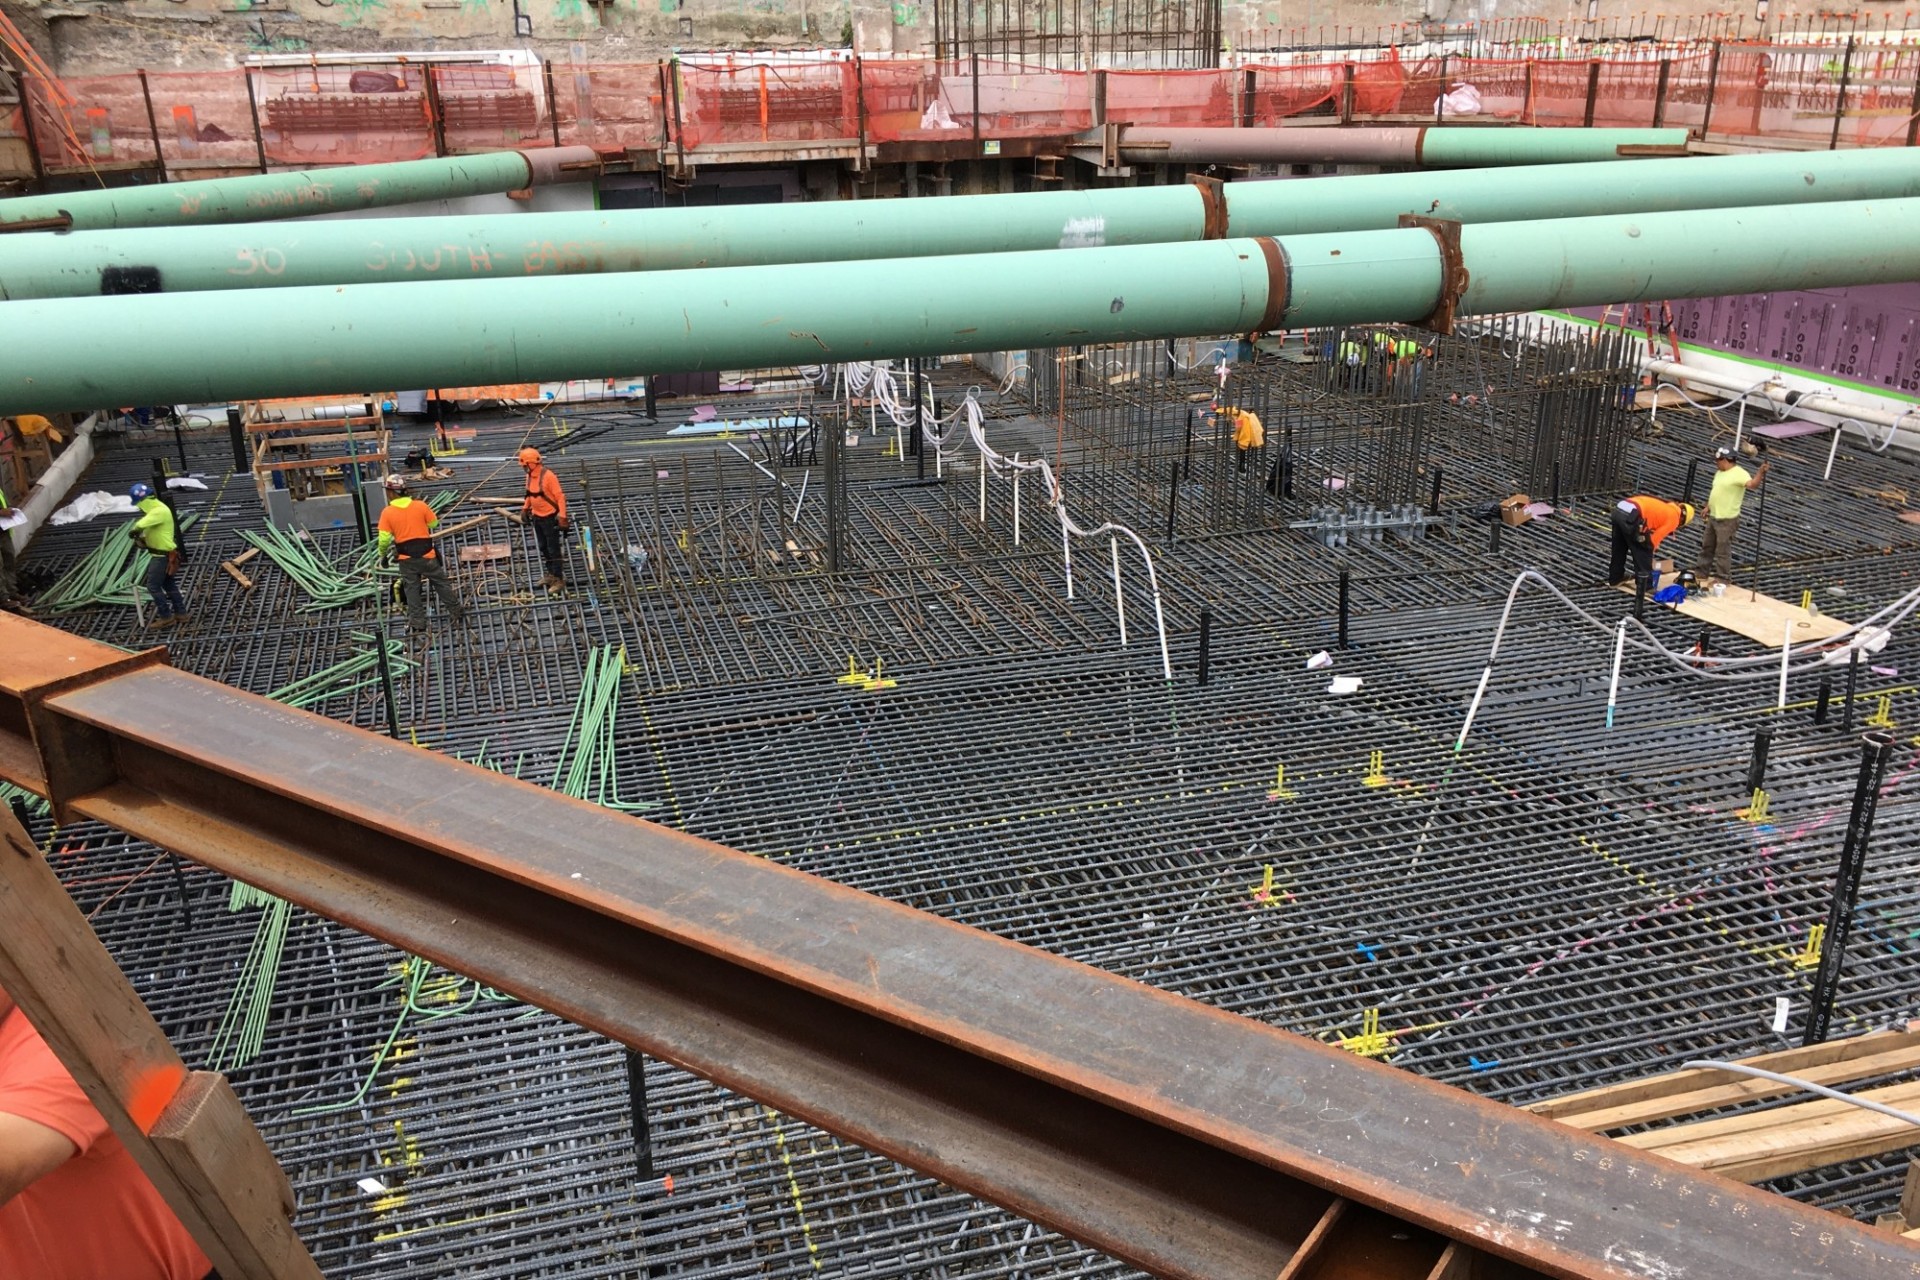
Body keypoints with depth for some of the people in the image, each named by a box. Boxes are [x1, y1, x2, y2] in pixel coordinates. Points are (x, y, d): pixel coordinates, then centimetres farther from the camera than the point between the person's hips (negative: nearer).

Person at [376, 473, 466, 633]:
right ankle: (457, 612, 19)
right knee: (441, 584, 13)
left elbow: (384, 539, -9)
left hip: (406, 558, 0)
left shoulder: (387, 513, -9)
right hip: (426, 554, 0)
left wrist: (382, 554, 8)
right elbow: (434, 523, 7)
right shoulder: (420, 505, -6)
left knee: (412, 590, 10)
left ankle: (417, 624, 12)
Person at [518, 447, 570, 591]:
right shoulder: (530, 476, 3)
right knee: (543, 548, 17)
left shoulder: (548, 476, -21)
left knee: (553, 549, -2)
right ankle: (551, 574, 31)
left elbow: (560, 497, -21)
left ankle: (559, 579, 5)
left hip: (550, 518, -8)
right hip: (537, 517, 8)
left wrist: (562, 517, -25)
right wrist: (525, 508, 17)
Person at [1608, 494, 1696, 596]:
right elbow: (1655, 537, 5)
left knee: (1619, 549, 26)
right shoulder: (1674, 517, 8)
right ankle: (1646, 587, 12)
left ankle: (1615, 579, 42)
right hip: (1630, 516, -8)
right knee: (1643, 554, 6)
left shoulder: (1663, 506, 32)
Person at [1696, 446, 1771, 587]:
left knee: (1723, 550, -1)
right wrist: (1708, 506, 26)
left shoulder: (1739, 473, -18)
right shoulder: (1720, 472, 12)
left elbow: (1752, 484, -35)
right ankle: (1701, 572, 31)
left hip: (1727, 519, -9)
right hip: (1713, 517, 9)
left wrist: (1761, 471, -51)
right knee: (1707, 545, 19)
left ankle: (1722, 578, 8)